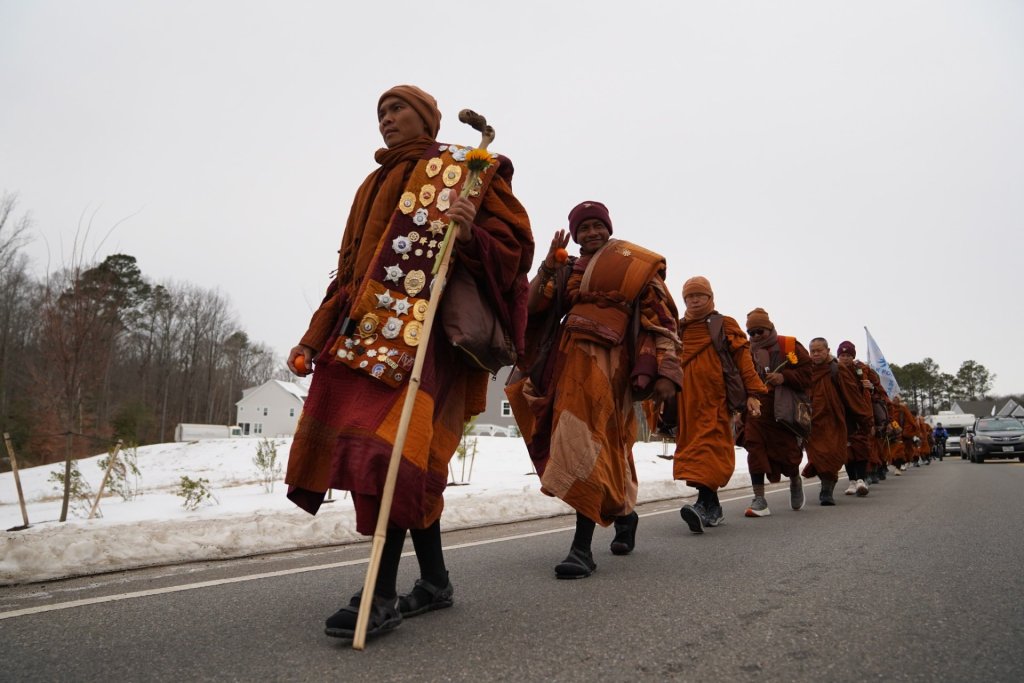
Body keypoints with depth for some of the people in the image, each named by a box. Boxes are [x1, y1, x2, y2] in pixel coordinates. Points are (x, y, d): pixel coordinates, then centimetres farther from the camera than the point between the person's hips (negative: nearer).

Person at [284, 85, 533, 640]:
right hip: (368, 332, 7)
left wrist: (471, 234, -22)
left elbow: (514, 244, -2)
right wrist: (315, 338, 19)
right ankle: (435, 581, 17)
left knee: (393, 446, -18)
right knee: (409, 457, 6)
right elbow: (348, 271, 25)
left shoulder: (467, 170, 7)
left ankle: (383, 595, -11)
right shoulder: (375, 184, 26)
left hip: (426, 331, -7)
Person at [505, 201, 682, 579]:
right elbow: (531, 306, 7)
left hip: (608, 360, -4)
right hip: (568, 359, 5)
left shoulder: (638, 266, 9)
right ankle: (623, 513, 34)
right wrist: (548, 267, -6)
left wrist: (666, 372, -10)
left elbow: (662, 321, 1)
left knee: (591, 442, -15)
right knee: (603, 444, 10)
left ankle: (582, 546, -13)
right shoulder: (566, 269, 19)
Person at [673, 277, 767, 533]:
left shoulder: (724, 325, 8)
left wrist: (752, 393, -8)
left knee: (710, 446, -16)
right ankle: (713, 508, 19)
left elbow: (743, 359, 1)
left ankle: (704, 505, -27)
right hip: (687, 402, 5)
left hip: (716, 400, -5)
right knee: (693, 447, 7)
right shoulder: (678, 330, 19)